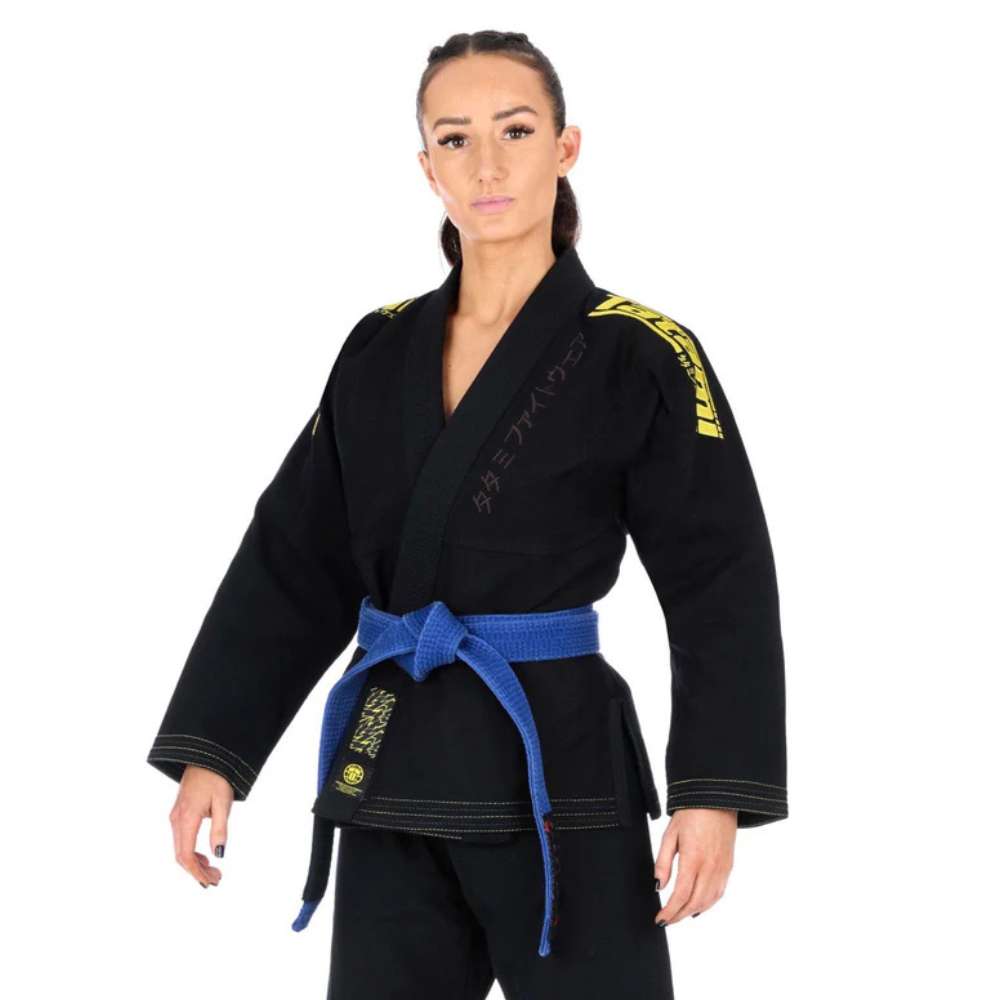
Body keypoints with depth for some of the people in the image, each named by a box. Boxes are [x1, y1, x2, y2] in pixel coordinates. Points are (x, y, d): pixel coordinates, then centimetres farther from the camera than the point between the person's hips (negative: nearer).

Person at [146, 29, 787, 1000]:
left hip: (559, 761, -4)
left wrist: (712, 794, -16)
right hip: (392, 767, 4)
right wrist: (210, 752, 3)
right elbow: (294, 565, 10)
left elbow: (720, 587, -8)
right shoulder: (381, 352, 8)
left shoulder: (640, 356, -6)